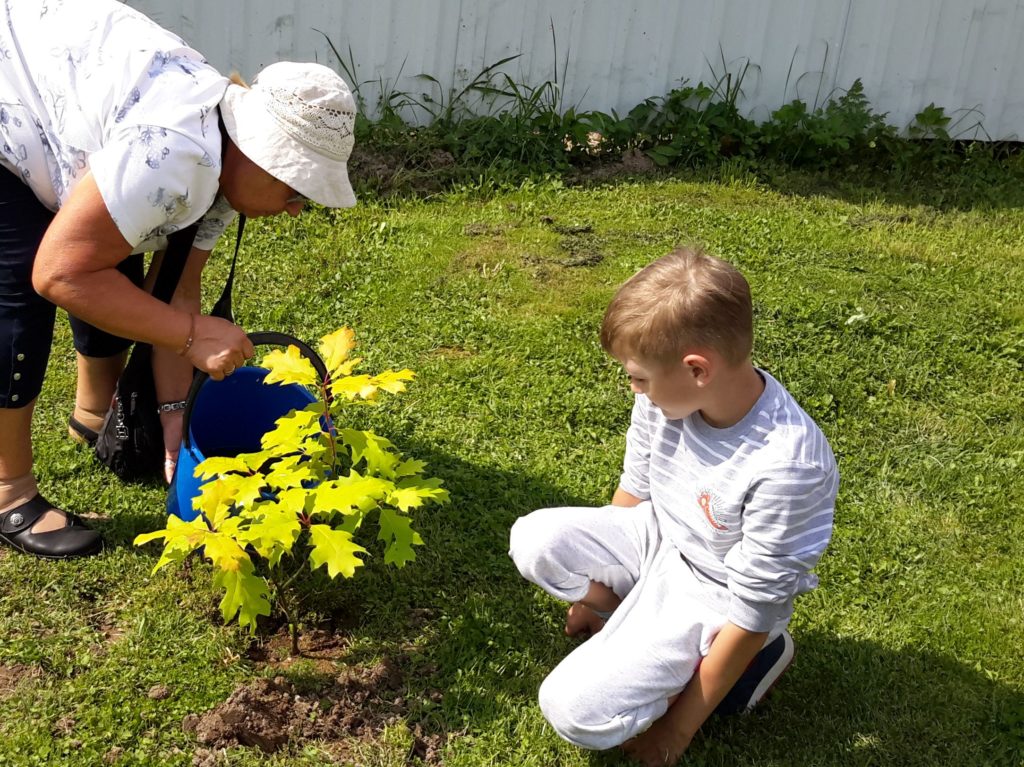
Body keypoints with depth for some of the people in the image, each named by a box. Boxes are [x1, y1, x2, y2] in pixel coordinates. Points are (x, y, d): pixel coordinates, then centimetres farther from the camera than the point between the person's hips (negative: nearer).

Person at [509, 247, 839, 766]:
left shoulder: (786, 465, -36)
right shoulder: (667, 394, -17)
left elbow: (753, 610, -26)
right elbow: (633, 492, 2)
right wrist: (598, 590, 12)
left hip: (712, 594, -6)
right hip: (659, 540, 6)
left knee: (576, 712, -17)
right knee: (534, 541, -14)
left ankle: (755, 658, 2)